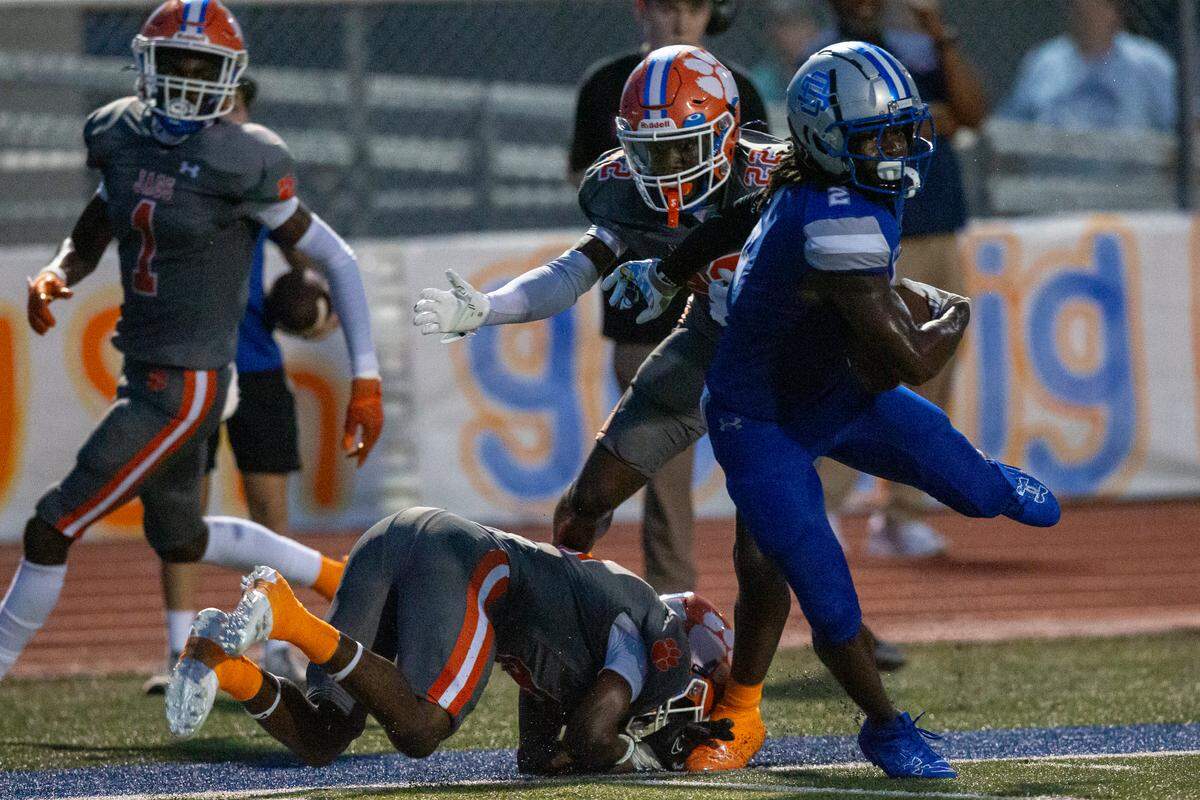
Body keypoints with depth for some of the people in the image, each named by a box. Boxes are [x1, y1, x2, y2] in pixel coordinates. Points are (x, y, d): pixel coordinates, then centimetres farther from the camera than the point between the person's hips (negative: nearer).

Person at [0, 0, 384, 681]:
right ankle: (346, 583, 39)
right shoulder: (126, 143, 4)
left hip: (185, 387, -9)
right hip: (149, 371, 9)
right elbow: (86, 245, 16)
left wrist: (367, 379, -13)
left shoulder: (238, 166, -17)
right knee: (180, 540, 27)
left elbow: (338, 261, -11)